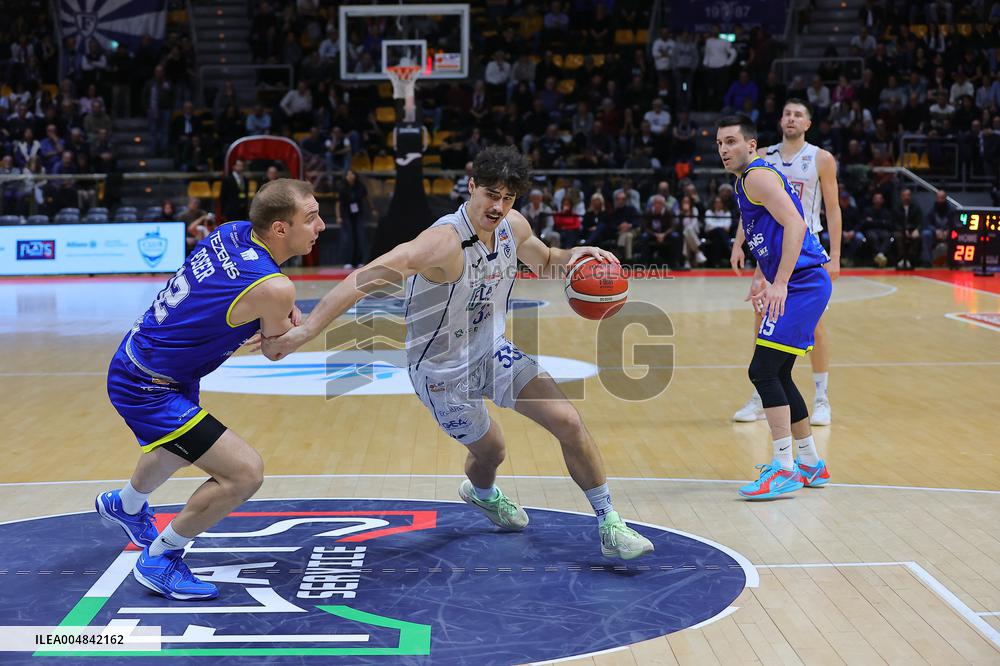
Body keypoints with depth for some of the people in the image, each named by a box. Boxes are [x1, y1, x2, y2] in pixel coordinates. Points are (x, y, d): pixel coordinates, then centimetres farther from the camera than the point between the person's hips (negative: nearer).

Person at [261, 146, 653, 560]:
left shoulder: (513, 226, -10)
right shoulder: (445, 241, -34)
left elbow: (544, 262, 14)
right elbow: (365, 278, -42)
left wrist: (570, 257, -11)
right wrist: (304, 331, -51)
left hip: (492, 351, 6)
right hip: (442, 372, -6)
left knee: (568, 422, -5)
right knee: (490, 452, 14)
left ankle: (610, 526, 13)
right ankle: (481, 491, 55)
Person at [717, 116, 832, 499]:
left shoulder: (758, 176, -12)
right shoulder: (745, 182, 19)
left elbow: (795, 224, -23)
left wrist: (779, 284, -27)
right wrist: (761, 276, 23)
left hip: (802, 284, -10)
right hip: (798, 285, 10)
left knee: (763, 371, -13)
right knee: (776, 375, 15)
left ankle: (785, 470, -11)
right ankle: (811, 465, 24)